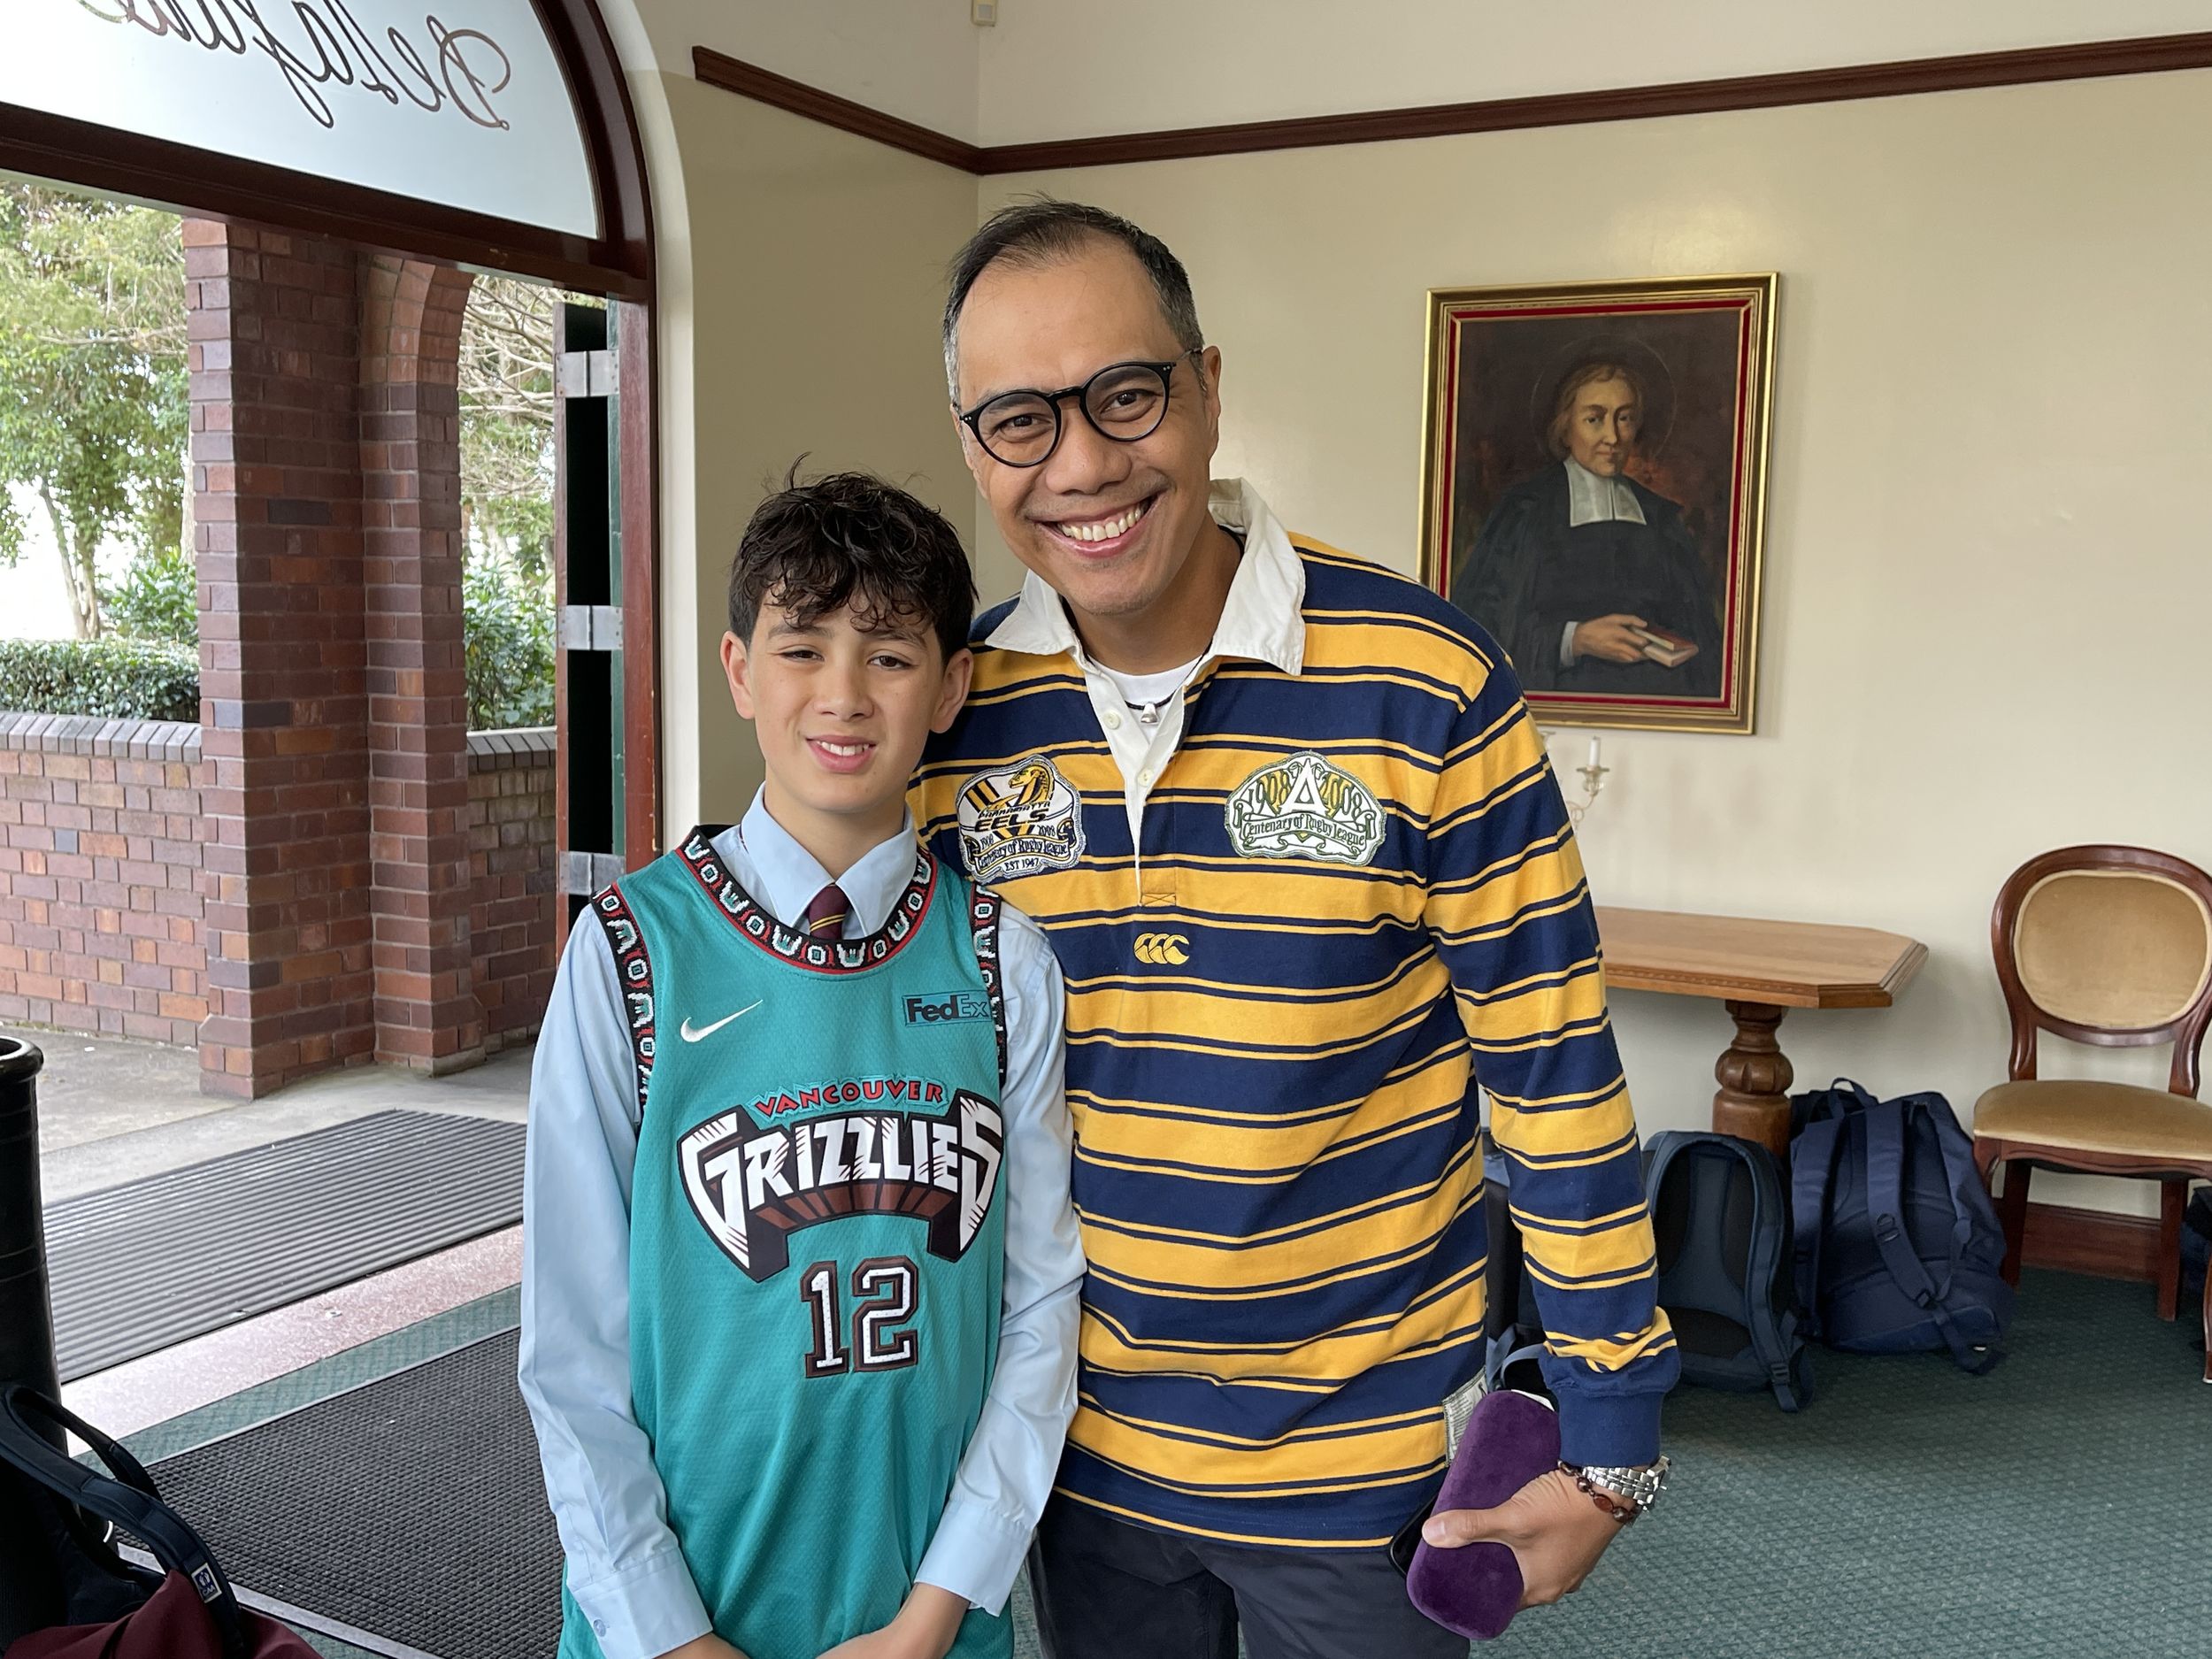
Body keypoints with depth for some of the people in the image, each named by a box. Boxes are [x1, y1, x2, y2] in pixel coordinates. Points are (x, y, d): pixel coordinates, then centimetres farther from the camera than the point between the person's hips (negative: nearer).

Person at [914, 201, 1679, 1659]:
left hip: (1363, 1456, -3)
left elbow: (1555, 1068, -12)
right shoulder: (956, 710, -6)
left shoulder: (1424, 682, -18)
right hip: (1084, 1444, 4)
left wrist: (1611, 1439, -8)